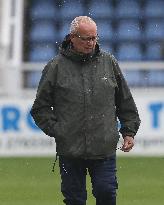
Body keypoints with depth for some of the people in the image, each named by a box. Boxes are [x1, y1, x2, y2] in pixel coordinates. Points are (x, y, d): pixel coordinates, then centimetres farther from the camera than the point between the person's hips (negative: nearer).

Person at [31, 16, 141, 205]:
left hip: (104, 149, 1)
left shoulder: (109, 63, 8)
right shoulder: (56, 67, 1)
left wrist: (129, 131, 11)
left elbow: (125, 102, 16)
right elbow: (41, 107, 6)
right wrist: (55, 130, -4)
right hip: (70, 151, -1)